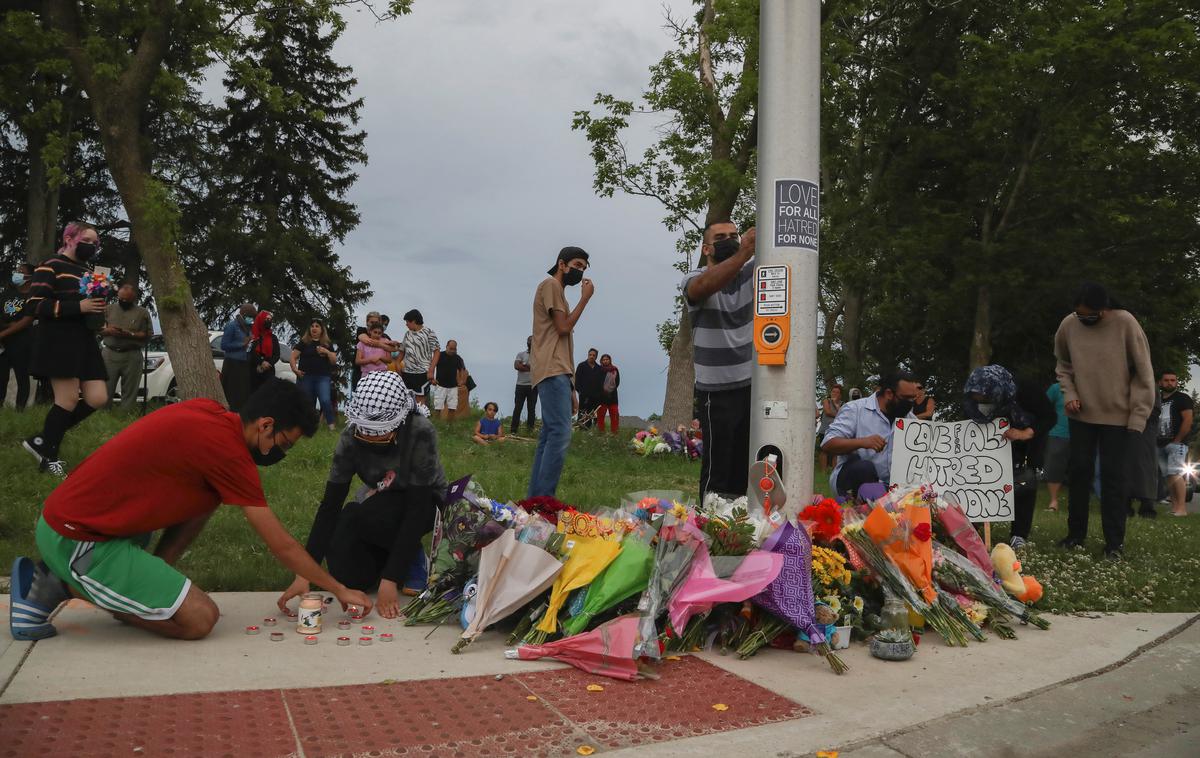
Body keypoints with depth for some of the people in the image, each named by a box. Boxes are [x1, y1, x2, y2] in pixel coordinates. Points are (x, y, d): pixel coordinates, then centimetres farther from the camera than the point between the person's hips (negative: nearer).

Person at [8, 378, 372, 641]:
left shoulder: (208, 412, 1)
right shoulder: (228, 451, -21)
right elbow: (281, 545, -13)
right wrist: (339, 589, -2)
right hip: (77, 541, -9)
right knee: (200, 618, -11)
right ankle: (64, 586, -2)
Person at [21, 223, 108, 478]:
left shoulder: (88, 270, 21)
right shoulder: (51, 265, -6)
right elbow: (34, 305, -14)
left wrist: (99, 308, 10)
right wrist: (78, 306, -22)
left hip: (84, 339, 9)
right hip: (58, 339, -9)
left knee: (97, 398, 1)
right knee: (69, 400, -8)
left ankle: (42, 441, 15)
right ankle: (48, 456, 10)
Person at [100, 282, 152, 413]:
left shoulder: (143, 313, 6)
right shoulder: (109, 309, 12)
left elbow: (147, 335, 1)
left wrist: (130, 334, -14)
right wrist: (108, 330, -9)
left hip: (132, 356, -1)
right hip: (110, 354, 1)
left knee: (129, 392, -1)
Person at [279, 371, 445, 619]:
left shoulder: (421, 433, -34)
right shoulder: (351, 437, -22)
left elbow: (417, 508, -34)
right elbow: (330, 504, -21)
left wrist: (390, 580, -37)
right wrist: (304, 573, -29)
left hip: (426, 502, -4)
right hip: (381, 504, 4)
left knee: (354, 517, -31)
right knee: (348, 576, -19)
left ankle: (412, 557, -4)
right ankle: (393, 552, 11)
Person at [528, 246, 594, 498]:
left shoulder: (558, 291, 27)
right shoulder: (551, 285, -1)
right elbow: (564, 327, -12)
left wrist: (570, 389, 20)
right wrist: (585, 298, -1)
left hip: (557, 373, 10)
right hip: (552, 372, -10)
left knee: (550, 436, 6)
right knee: (560, 433, -18)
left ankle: (536, 500, 5)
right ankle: (543, 502, -21)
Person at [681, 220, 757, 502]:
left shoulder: (750, 273, 6)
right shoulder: (694, 280, -7)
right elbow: (705, 285, -31)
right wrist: (742, 254, -46)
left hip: (753, 386, 5)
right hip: (717, 391, -4)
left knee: (745, 469, 11)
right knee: (717, 469, -3)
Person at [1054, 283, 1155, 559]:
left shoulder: (1125, 323, -15)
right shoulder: (1068, 324, -6)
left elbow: (1143, 372, -10)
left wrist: (1138, 415, -12)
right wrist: (1069, 393, -5)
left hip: (1117, 415, -3)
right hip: (1082, 413, 3)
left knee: (1112, 476, -1)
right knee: (1079, 471, 8)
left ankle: (1114, 541, 9)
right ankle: (1076, 532, 22)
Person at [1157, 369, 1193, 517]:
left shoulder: (1182, 398, 0)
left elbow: (1188, 420, -10)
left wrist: (1177, 440, -13)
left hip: (1176, 444, -7)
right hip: (1161, 445, 7)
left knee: (1175, 474, -17)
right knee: (1168, 476, 5)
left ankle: (1182, 508, -20)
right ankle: (1174, 506, 6)